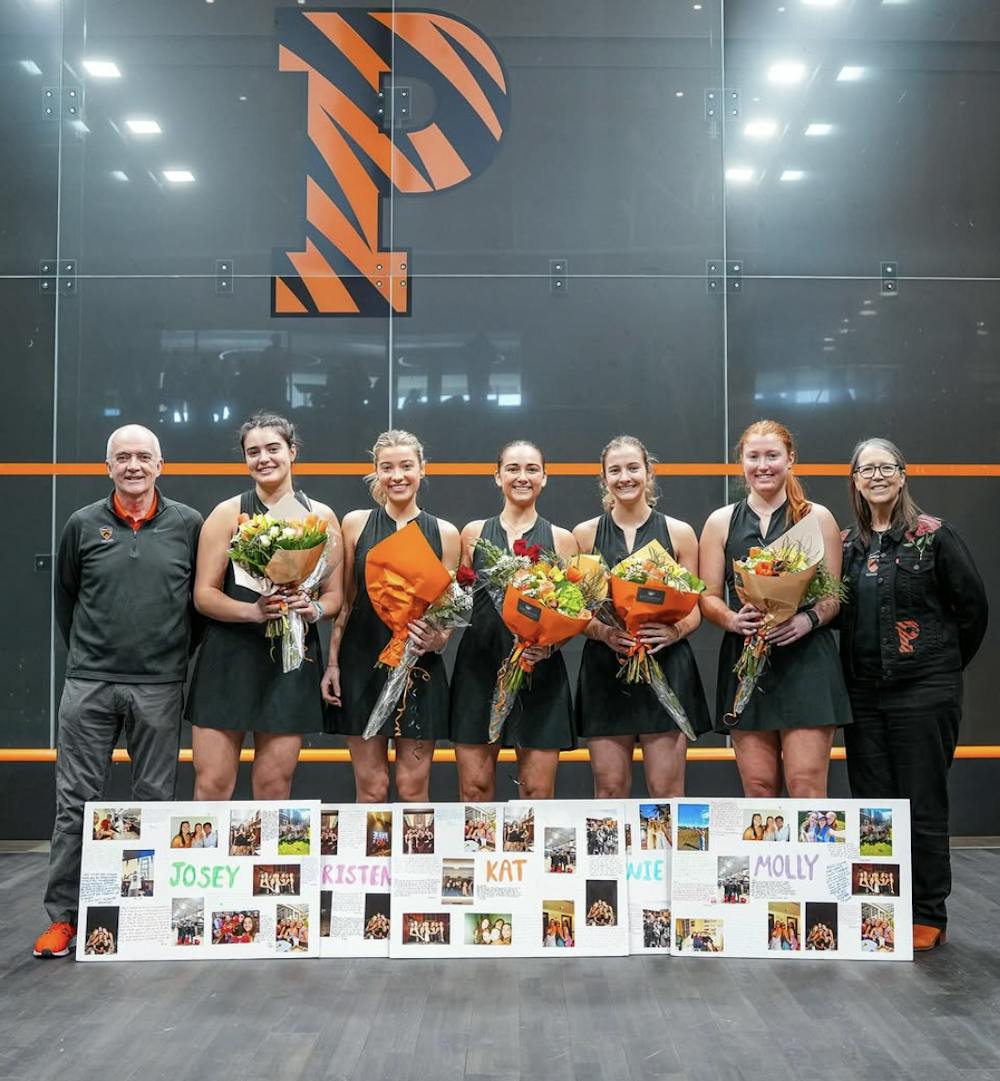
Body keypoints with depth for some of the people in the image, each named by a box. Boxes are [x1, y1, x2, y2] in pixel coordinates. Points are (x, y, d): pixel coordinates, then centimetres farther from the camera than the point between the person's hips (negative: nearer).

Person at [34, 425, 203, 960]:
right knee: (75, 801, 2)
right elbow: (64, 597, 14)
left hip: (160, 687, 0)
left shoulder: (188, 525, 2)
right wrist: (84, 654, 13)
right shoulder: (83, 524, 4)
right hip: (88, 684, 1)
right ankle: (63, 915, 11)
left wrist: (184, 655, 7)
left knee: (155, 800, 7)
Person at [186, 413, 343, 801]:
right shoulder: (228, 514, 2)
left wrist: (312, 609, -11)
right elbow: (204, 594, -2)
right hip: (229, 657, -1)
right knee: (211, 784, -2)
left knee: (274, 787, 5)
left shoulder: (321, 517, 8)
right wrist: (254, 611, -20)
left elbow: (334, 595, 11)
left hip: (292, 658, 2)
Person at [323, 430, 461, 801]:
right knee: (371, 788, 4)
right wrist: (332, 662, 1)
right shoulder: (356, 524, 4)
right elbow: (344, 600, 7)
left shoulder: (445, 533, 4)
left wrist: (438, 639, -13)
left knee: (413, 787, 4)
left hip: (420, 669, 0)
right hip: (362, 665, 0)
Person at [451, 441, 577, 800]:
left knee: (538, 793, 2)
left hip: (540, 673, -1)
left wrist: (550, 643, -12)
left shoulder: (561, 539, 6)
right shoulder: (474, 533, 9)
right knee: (474, 788, 2)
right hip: (479, 669, 1)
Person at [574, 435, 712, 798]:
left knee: (667, 790, -2)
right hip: (604, 669, 1)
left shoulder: (679, 533, 8)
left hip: (667, 667, -1)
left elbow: (695, 608, 9)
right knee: (610, 789, 2)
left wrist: (675, 631, -13)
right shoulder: (585, 534, 9)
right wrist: (604, 632, -13)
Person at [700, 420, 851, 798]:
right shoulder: (721, 522, 11)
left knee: (806, 785, -7)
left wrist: (808, 619, -15)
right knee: (758, 787, 4)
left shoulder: (817, 518, 8)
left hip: (807, 660, -2)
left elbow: (834, 595, 6)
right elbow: (708, 597, 10)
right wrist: (732, 620, -12)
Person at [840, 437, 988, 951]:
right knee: (871, 803, 9)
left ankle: (928, 916, 12)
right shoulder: (848, 544, 9)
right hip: (863, 692, 5)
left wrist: (946, 664, 5)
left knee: (922, 804, 0)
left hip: (923, 691, -5)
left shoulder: (934, 535, -4)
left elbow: (973, 605, -1)